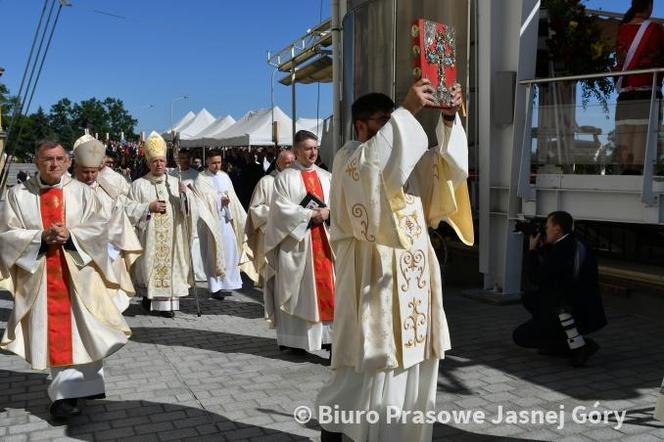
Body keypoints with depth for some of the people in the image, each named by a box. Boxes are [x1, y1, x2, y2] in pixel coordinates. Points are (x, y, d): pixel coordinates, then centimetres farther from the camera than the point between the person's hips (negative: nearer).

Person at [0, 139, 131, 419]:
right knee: (54, 334, 3)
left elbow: (97, 229, -1)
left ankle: (66, 392, 15)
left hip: (78, 273, 0)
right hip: (39, 275, 0)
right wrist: (41, 237, -16)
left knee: (80, 331, 2)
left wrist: (70, 235, -17)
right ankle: (67, 392, 9)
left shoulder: (81, 192, 3)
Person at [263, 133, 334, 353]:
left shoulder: (326, 176, 14)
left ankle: (328, 334, 2)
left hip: (324, 239, 4)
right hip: (295, 240, -4)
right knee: (297, 290, -1)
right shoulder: (285, 177, 2)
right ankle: (294, 338, 6)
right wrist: (311, 214, -14)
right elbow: (282, 208, -9)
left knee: (327, 287, -1)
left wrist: (328, 212, -12)